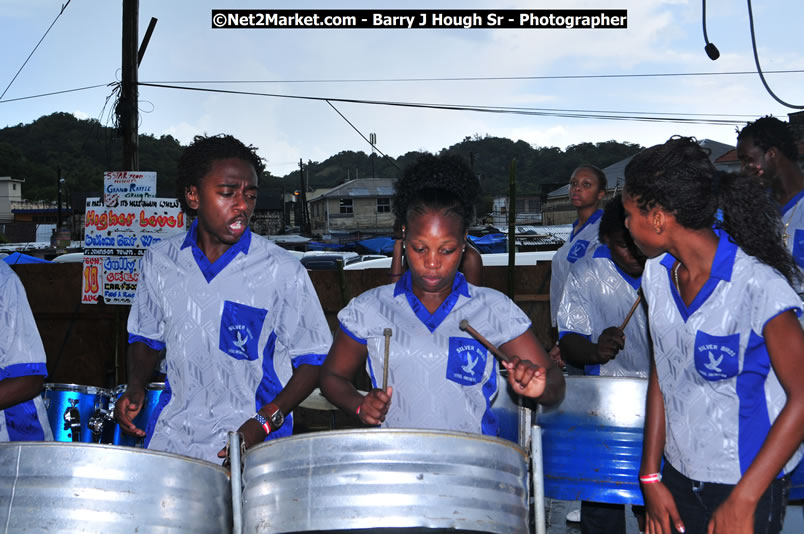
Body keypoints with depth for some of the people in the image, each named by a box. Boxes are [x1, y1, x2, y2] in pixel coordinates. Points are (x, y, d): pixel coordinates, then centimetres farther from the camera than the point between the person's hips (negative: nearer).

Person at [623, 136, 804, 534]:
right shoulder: (658, 274, 0)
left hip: (745, 485, -5)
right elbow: (662, 374, 6)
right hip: (678, 477, 6)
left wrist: (742, 502, -18)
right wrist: (651, 476, 3)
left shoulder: (758, 285, -20)